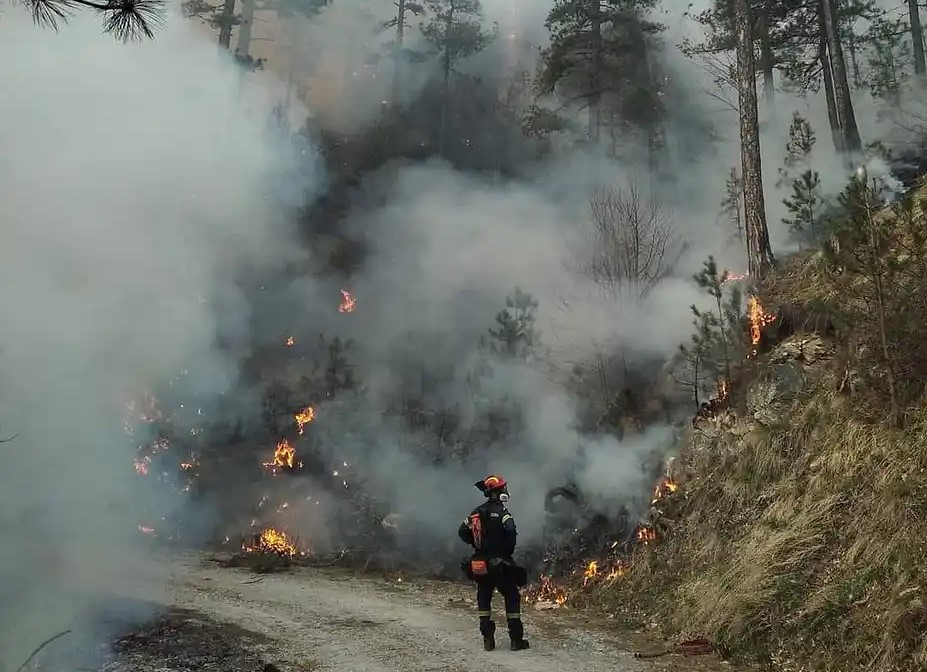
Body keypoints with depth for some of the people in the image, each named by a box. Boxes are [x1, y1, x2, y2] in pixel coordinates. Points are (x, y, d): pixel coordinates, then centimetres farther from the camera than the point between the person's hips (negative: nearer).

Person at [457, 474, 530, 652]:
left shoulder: (476, 512, 9)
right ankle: (516, 639, 3)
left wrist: (477, 545, 13)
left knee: (483, 599, 15)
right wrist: (509, 551, -10)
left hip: (480, 565, 6)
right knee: (512, 598, 4)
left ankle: (488, 639, 14)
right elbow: (510, 531, -25)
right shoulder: (500, 511, -11)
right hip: (499, 564, -6)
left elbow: (462, 532, 9)